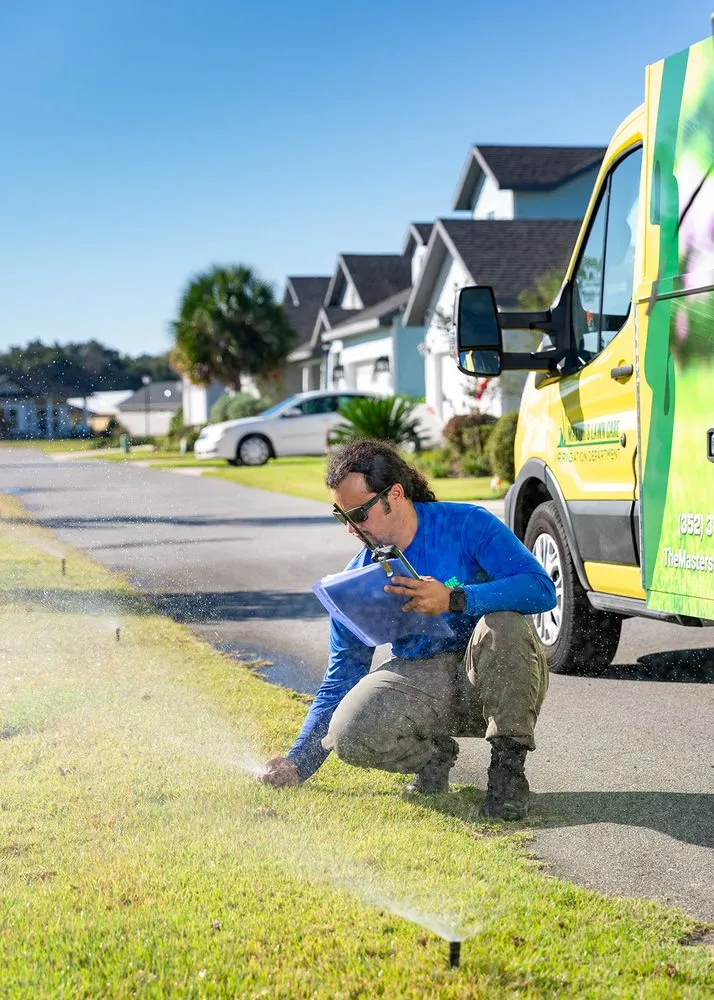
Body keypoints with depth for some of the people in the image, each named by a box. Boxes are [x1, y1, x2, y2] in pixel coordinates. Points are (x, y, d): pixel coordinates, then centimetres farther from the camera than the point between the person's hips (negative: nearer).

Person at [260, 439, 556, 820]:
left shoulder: (466, 525, -11)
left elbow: (541, 589, -22)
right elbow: (339, 681, 5)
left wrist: (454, 600, -33)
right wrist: (298, 762, -5)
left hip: (493, 681, -2)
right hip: (421, 682, 2)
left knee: (502, 623, -35)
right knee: (349, 732, -28)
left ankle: (508, 768, -16)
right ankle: (432, 756, 6)